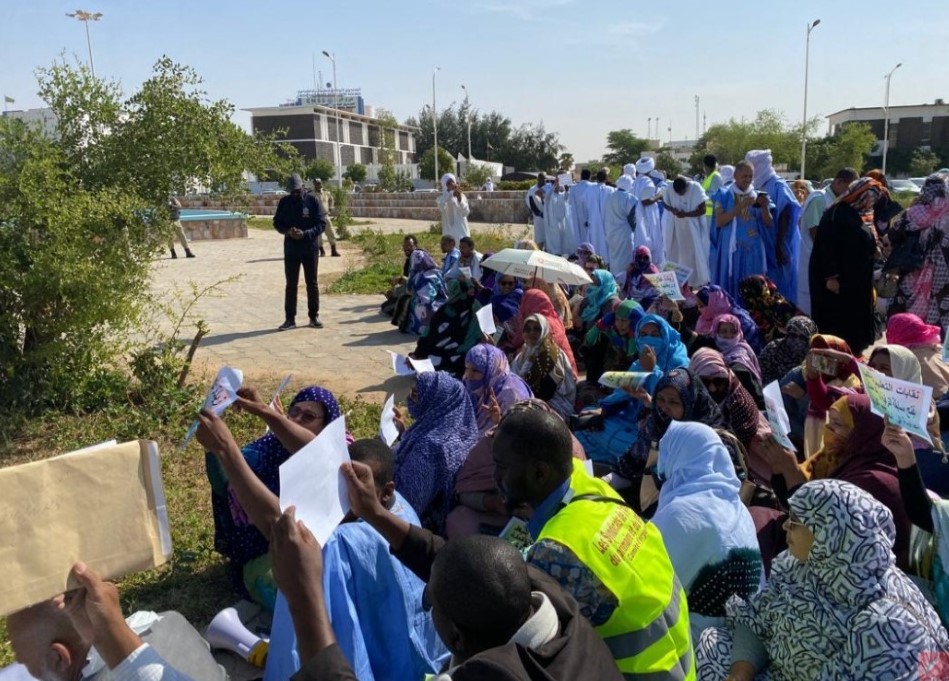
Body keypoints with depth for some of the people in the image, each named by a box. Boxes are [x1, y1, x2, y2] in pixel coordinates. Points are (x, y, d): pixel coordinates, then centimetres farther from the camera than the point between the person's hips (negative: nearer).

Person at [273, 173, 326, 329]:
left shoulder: (313, 201, -4)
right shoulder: (284, 202, 2)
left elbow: (322, 224, -7)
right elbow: (277, 223, 7)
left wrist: (305, 233, -22)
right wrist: (287, 231, -14)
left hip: (310, 249, -2)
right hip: (290, 250, 2)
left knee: (312, 283, 7)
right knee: (291, 284, 5)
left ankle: (314, 317, 17)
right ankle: (290, 319, 10)